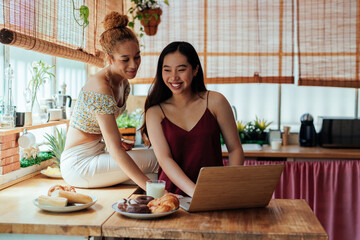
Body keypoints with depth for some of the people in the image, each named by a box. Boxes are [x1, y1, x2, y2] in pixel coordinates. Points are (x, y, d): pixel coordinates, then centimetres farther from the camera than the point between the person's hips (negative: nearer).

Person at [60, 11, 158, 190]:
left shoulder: (123, 84, 4)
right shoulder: (100, 88, -25)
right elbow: (115, 149, -29)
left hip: (96, 154, 9)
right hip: (78, 164, -9)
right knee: (154, 159, -19)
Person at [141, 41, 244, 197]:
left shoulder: (215, 101, 5)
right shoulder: (155, 112, 4)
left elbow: (235, 149, 7)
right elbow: (164, 159, -7)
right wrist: (195, 192, -22)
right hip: (172, 193, -1)